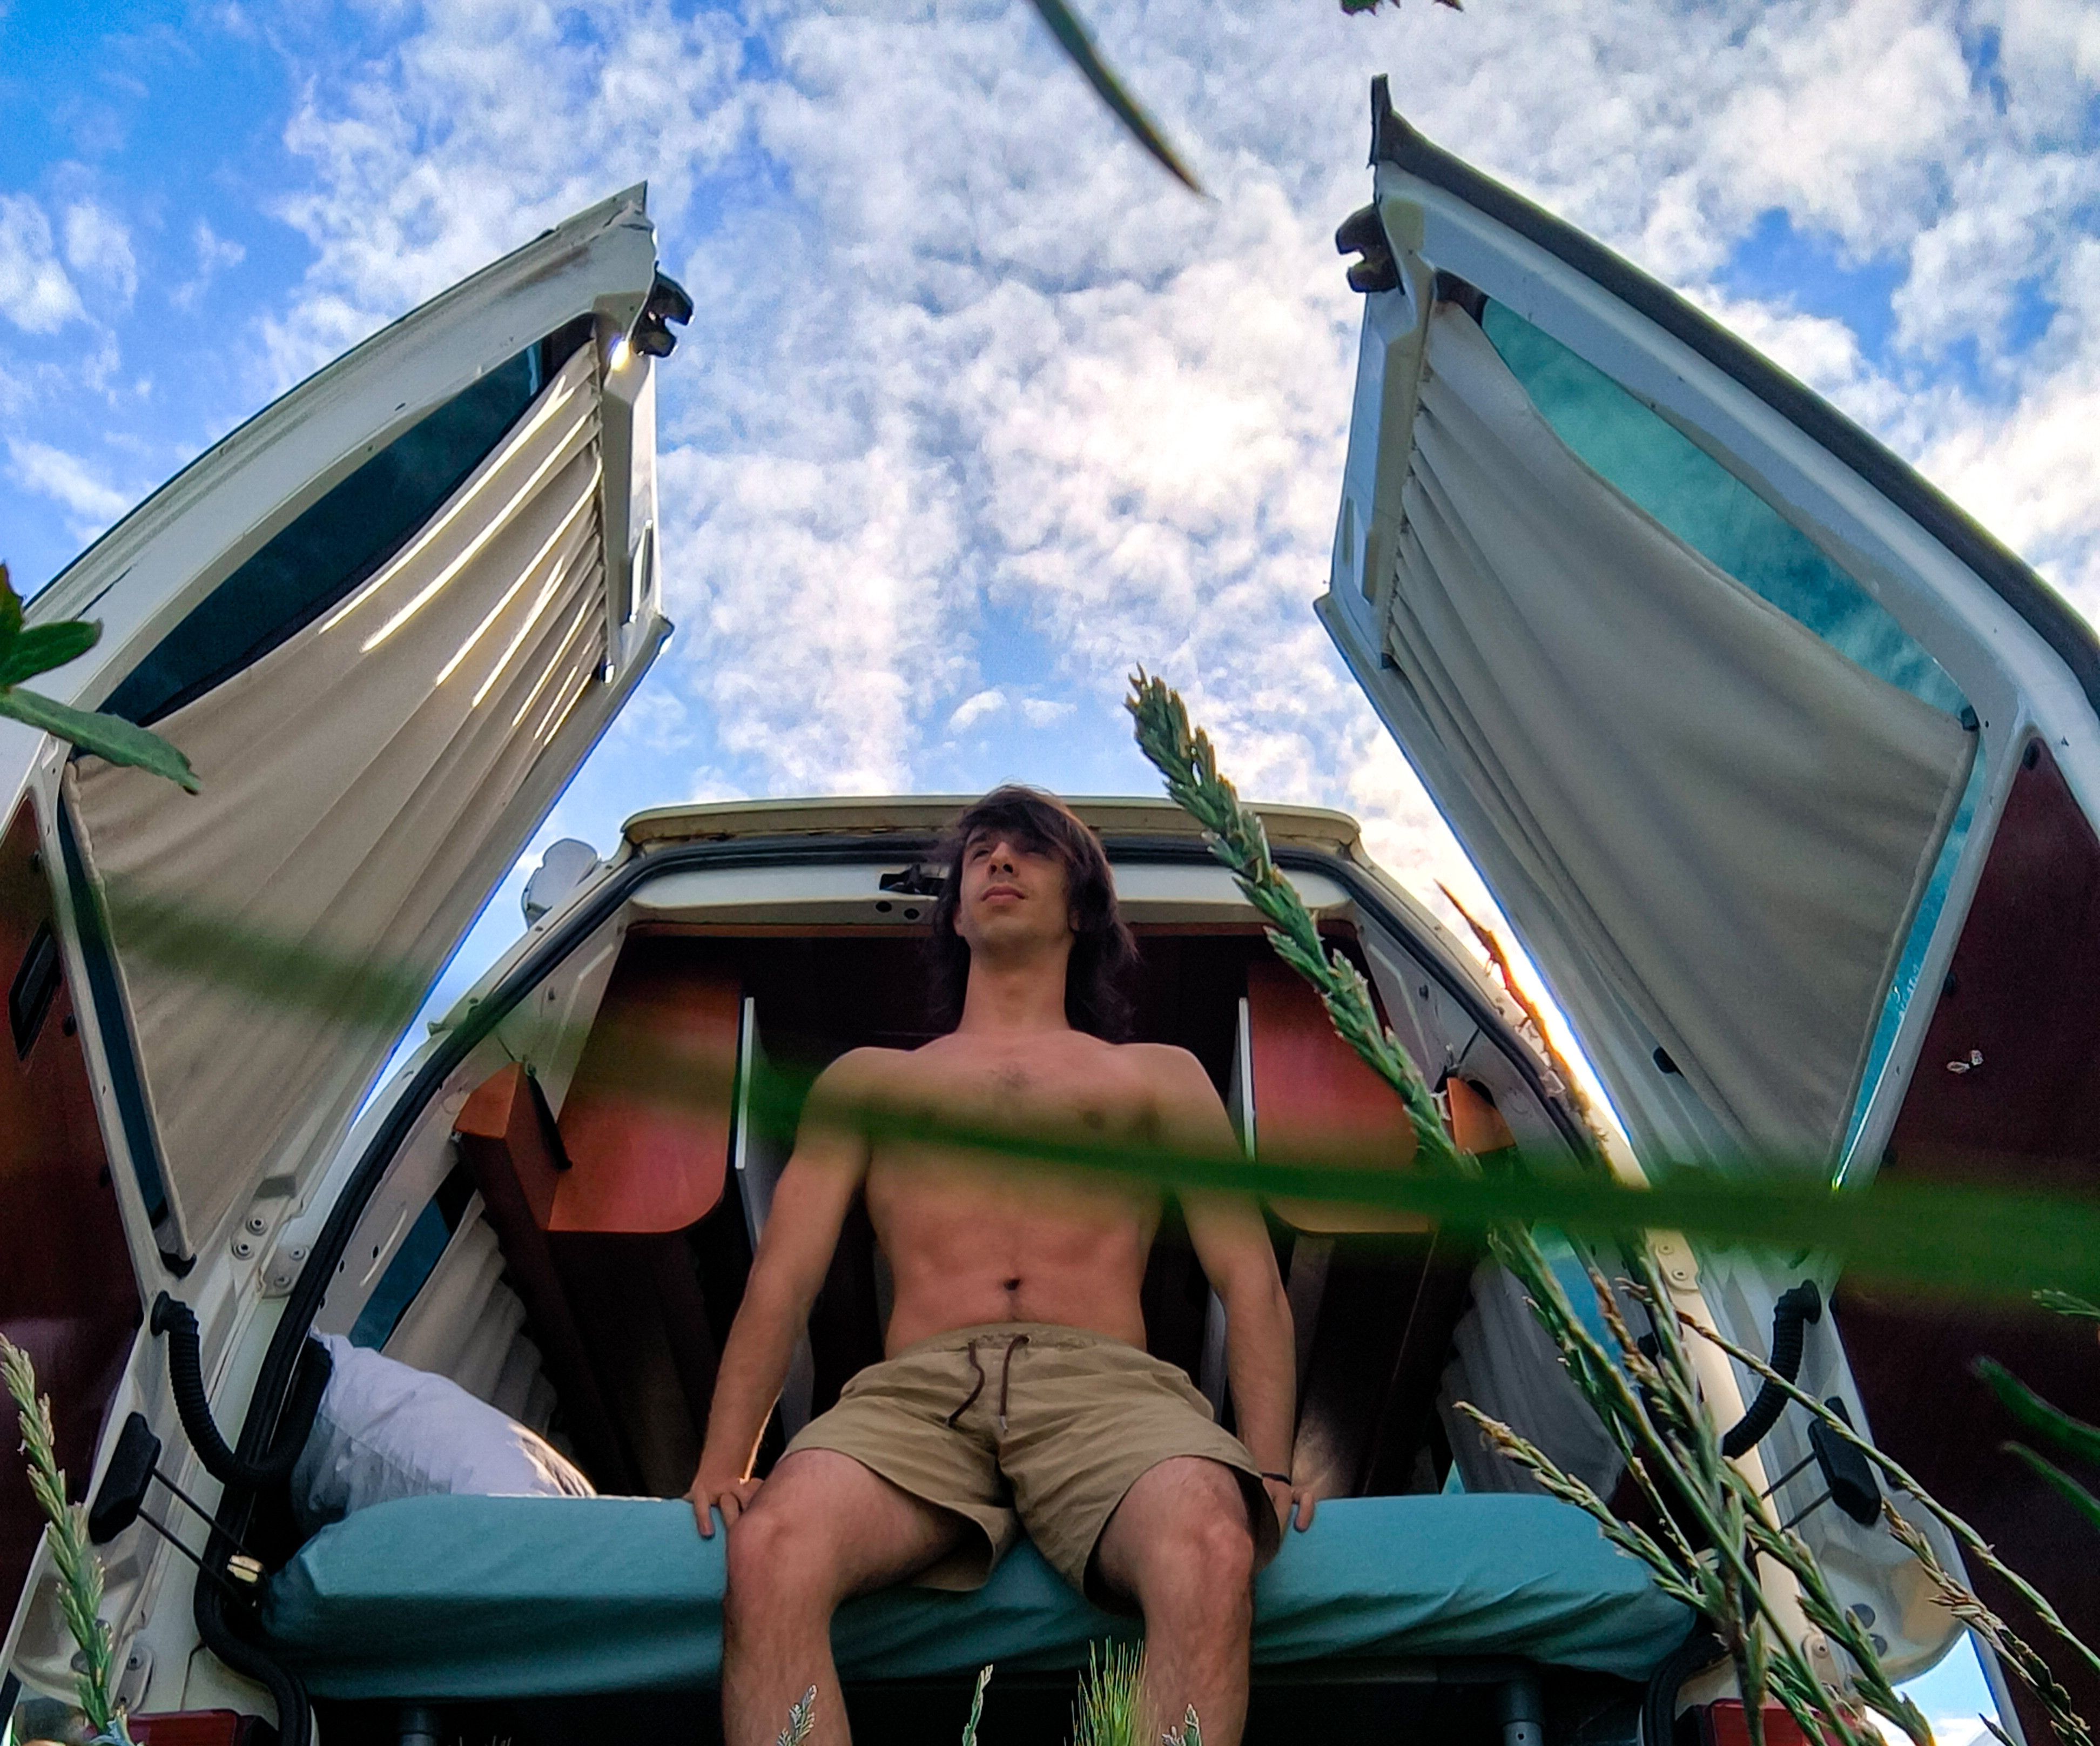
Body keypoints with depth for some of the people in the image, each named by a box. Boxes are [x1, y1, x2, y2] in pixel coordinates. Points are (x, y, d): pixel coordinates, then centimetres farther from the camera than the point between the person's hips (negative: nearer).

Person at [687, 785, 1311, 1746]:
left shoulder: (1160, 1075, 28)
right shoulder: (867, 1079, 29)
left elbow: (1251, 1282, 17)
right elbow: (781, 1280, 18)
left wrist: (1268, 1468, 0)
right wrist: (724, 1462, 2)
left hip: (1108, 1384, 0)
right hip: (916, 1388, 1)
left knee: (1212, 1554, -38)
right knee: (769, 1551, -35)